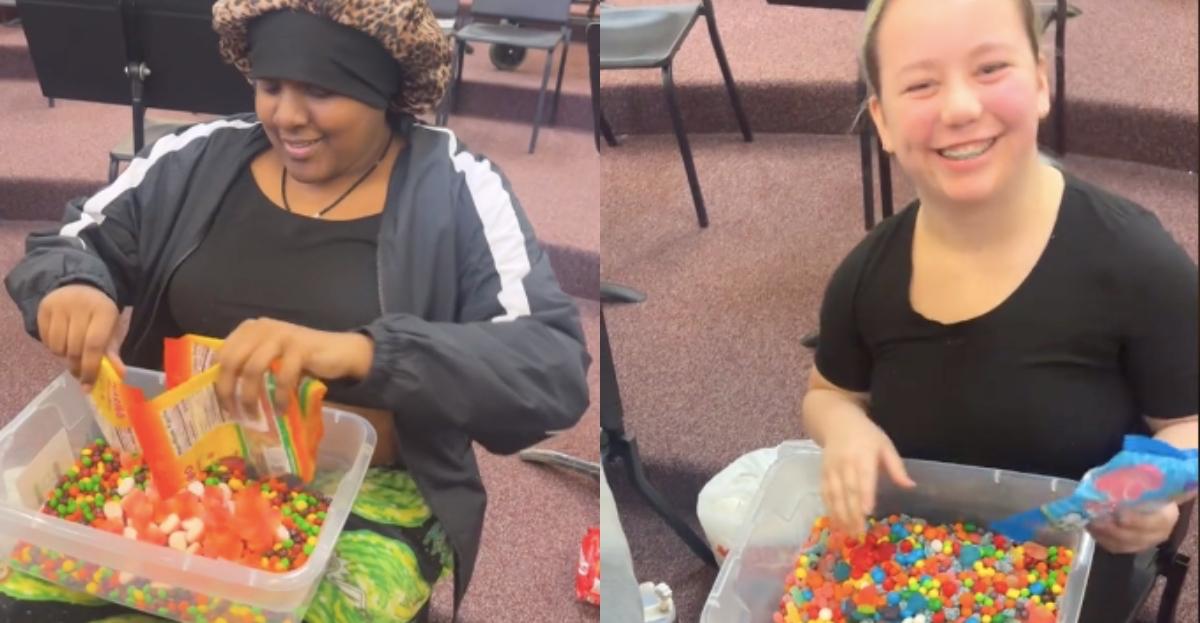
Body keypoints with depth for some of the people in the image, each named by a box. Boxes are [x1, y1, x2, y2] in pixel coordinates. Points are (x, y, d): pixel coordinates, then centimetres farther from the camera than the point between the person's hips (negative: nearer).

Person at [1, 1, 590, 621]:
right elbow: (66, 247, 10)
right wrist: (72, 289, -17)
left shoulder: (456, 192, -7)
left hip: (367, 499, -3)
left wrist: (359, 353, -34)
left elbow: (555, 368, -19)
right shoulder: (199, 158, 5)